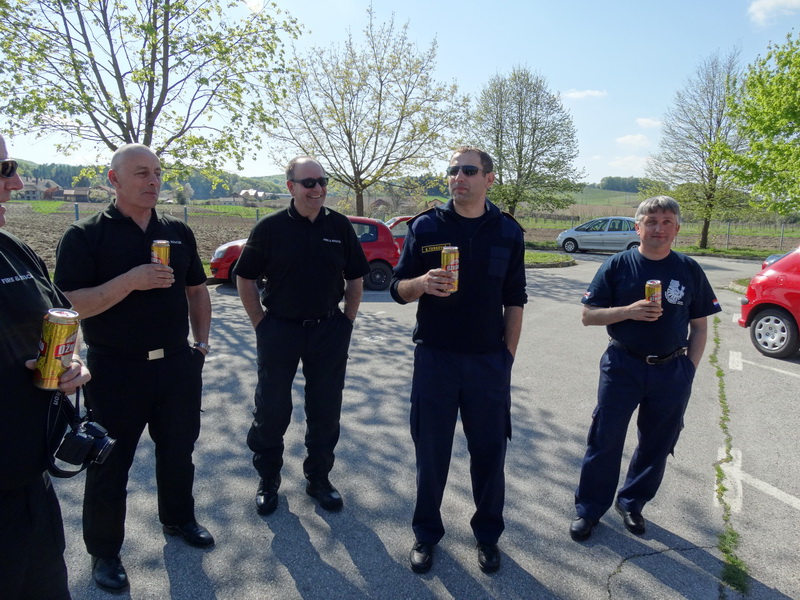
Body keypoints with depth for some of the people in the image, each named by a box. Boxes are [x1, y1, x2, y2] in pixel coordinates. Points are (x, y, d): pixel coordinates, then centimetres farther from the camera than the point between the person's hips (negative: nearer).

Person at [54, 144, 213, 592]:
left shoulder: (178, 232, 6)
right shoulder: (85, 236, -8)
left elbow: (197, 289, 15)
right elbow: (71, 305, -16)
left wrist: (201, 341, 8)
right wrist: (131, 280, -28)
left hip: (177, 364, 4)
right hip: (115, 368, -4)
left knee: (178, 450, 18)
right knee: (110, 463, 9)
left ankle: (179, 518, 41)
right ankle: (105, 551, 29)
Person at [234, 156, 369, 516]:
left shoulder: (340, 226, 2)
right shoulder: (270, 227, -4)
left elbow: (355, 278, 9)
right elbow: (245, 278, 2)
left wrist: (346, 322, 4)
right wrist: (260, 323, -2)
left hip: (329, 331, 2)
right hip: (279, 330, -2)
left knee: (326, 411, 11)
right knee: (271, 409, 9)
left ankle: (318, 478, 30)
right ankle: (268, 479, 29)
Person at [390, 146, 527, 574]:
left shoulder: (508, 232, 3)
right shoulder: (425, 226, 0)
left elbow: (514, 300, 7)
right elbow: (398, 289, 2)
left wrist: (508, 356, 3)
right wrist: (423, 282, -20)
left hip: (488, 362, 1)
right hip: (435, 358, 0)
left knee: (489, 451, 10)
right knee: (431, 451, 9)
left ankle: (488, 534, 31)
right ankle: (426, 533, 29)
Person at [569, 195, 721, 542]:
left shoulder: (689, 270, 1)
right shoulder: (618, 265, -4)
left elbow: (699, 326, 7)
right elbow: (588, 315, -5)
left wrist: (689, 369, -1)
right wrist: (630, 310, -20)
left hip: (672, 372, 2)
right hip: (622, 367, -2)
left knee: (656, 446, 13)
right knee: (605, 440, 4)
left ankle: (632, 503, 34)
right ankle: (589, 509, 20)